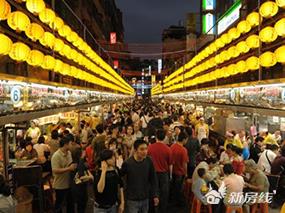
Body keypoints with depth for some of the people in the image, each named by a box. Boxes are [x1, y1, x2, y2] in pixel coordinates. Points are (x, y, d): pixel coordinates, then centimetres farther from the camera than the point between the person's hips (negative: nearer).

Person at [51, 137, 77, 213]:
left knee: (70, 202, 22)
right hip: (60, 185, -7)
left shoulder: (69, 153, 2)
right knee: (59, 204, 12)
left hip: (69, 183, 7)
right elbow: (55, 170, -28)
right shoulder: (56, 156, -22)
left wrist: (74, 166, -4)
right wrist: (69, 168, -29)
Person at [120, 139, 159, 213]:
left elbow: (153, 180, 3)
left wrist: (155, 195, 3)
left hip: (145, 199, 4)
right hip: (132, 200, -4)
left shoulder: (149, 161, -7)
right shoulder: (127, 163, -17)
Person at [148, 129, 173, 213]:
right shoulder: (167, 149, -15)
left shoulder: (150, 147, -14)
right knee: (164, 193, 14)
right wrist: (170, 174, 11)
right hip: (164, 173, -1)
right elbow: (170, 164, -5)